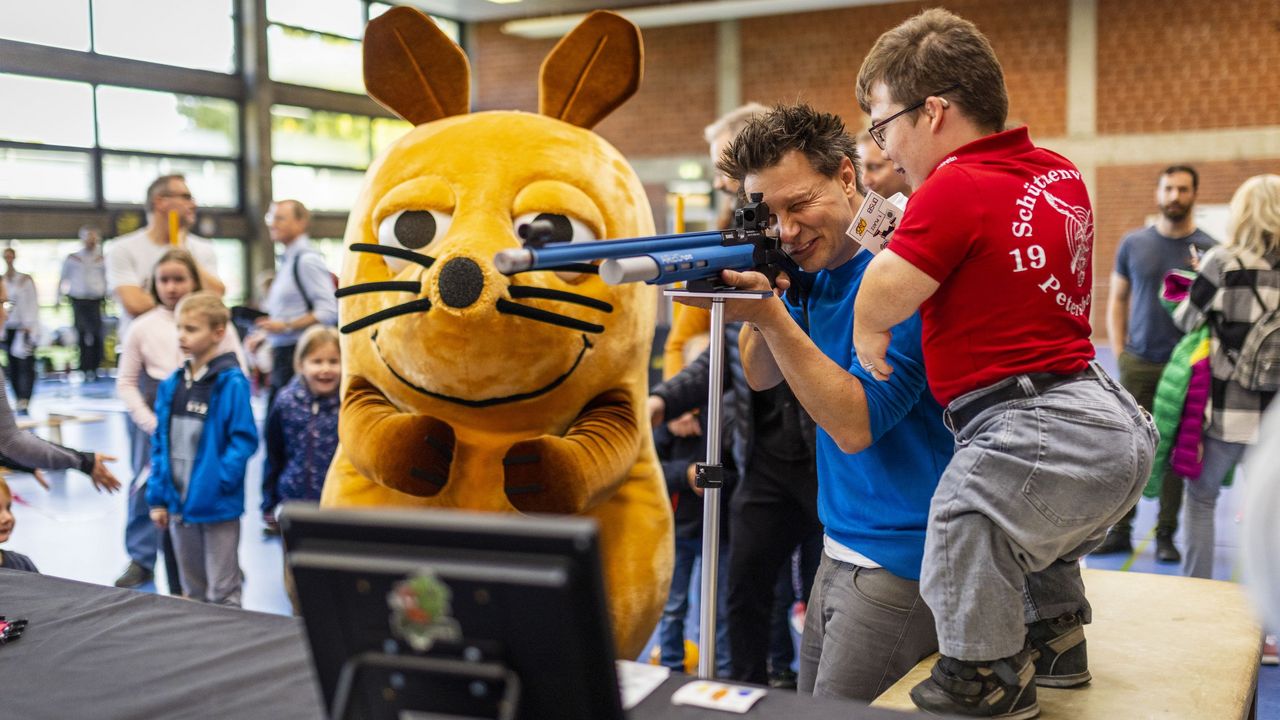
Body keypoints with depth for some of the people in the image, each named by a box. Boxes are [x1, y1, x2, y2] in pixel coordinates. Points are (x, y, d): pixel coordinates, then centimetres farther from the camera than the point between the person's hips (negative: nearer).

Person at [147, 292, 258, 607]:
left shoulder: (231, 383, -14)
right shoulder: (171, 385, 6)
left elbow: (243, 439, -15)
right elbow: (160, 443, 10)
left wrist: (218, 482, -20)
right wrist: (158, 497, 8)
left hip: (218, 506, -6)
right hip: (179, 503, 7)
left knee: (223, 592, 4)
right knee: (193, 591, 21)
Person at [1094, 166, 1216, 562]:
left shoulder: (1208, 249, 0)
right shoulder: (1134, 243, 4)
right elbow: (1117, 301, 9)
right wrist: (1119, 354, 2)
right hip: (1138, 363, 1)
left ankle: (1166, 536, 16)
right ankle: (1120, 531, 12)